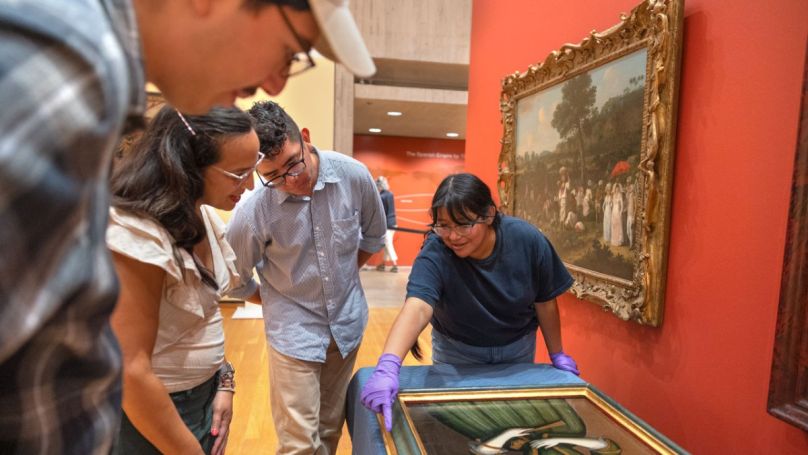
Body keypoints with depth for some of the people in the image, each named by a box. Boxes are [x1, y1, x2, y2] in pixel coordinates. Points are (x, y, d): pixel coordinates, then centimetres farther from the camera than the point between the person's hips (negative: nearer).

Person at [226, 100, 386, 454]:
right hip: (294, 332, -3)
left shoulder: (354, 175, -15)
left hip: (348, 323, 3)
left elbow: (374, 236, 5)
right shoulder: (252, 212, -23)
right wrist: (278, 303, 4)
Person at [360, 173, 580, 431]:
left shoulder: (528, 240, -25)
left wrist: (557, 355, -1)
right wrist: (388, 365, -64)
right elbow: (417, 308, -48)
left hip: (518, 348, 2)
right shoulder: (434, 254, -33)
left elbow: (545, 301, -12)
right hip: (457, 349, -1)